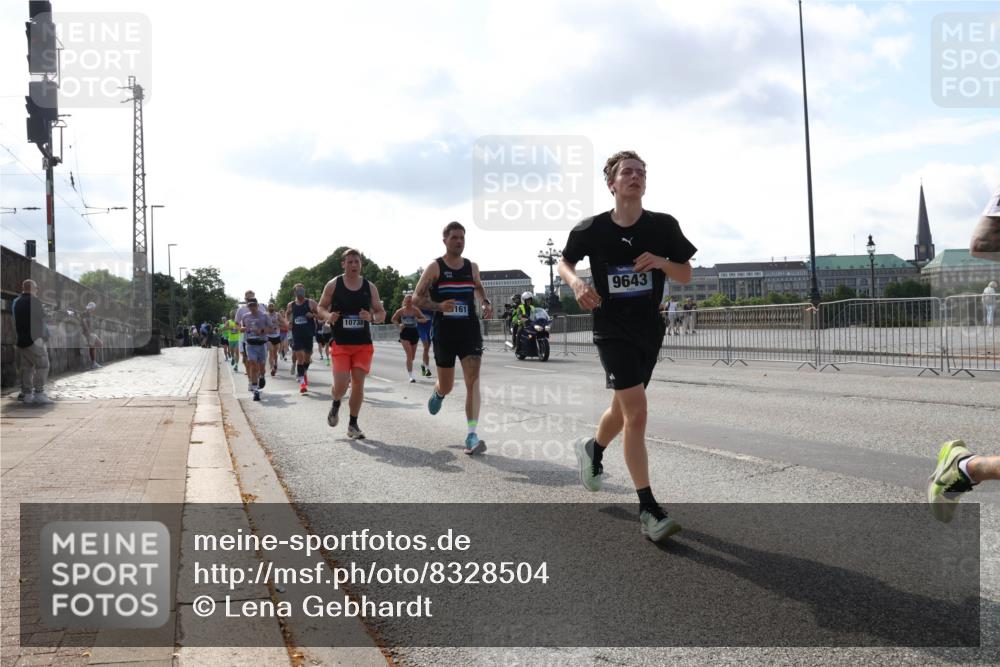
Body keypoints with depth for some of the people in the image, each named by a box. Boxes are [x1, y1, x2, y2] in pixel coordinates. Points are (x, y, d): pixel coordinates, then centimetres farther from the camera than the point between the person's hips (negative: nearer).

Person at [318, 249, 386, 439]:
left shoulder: (370, 287, 3)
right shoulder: (333, 285, -2)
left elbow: (381, 313, 8)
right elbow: (321, 307, 8)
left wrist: (371, 317, -15)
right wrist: (328, 316, -14)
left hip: (363, 344, 2)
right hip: (340, 343, -2)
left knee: (358, 383, 2)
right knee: (341, 383, -11)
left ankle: (353, 424, 15)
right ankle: (336, 405, 24)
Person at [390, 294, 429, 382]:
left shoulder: (416, 310, -2)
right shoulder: (401, 311, -2)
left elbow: (424, 319, 0)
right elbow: (393, 319, 10)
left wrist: (418, 320, -21)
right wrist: (399, 324, -8)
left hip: (414, 332, 2)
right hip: (405, 333, -2)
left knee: (412, 356, 12)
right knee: (409, 354, -16)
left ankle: (409, 371, 40)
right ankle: (410, 376, -16)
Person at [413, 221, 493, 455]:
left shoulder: (472, 267, 7)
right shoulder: (434, 268, -4)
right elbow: (417, 298, -4)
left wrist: (486, 303, 6)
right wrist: (439, 306, -22)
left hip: (470, 331, 2)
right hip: (444, 333, -2)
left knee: (473, 381, -14)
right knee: (446, 387, 10)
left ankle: (471, 436, -16)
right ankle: (437, 392, 49)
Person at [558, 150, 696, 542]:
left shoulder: (664, 226, -4)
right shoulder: (591, 229, -7)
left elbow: (686, 275, 3)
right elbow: (564, 262, 10)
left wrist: (661, 262, -18)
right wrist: (576, 282, -12)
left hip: (649, 330, 4)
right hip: (612, 329, -4)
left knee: (623, 410, 17)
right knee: (637, 411, -17)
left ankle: (592, 449, 51)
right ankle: (648, 510, -12)